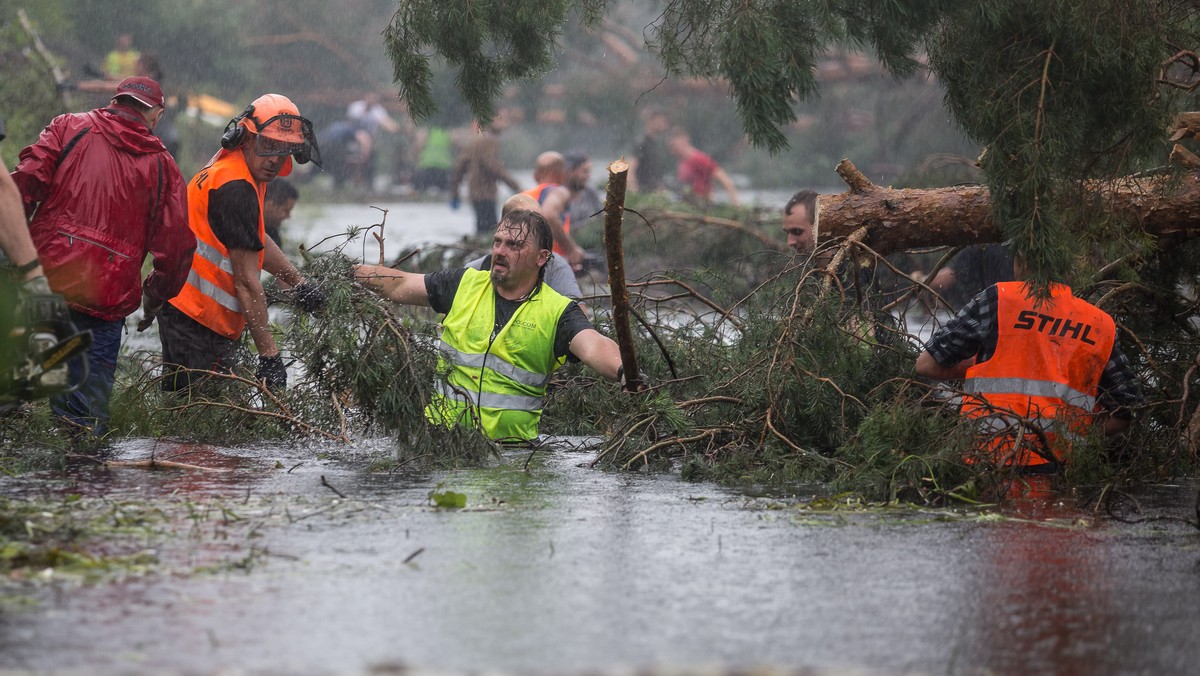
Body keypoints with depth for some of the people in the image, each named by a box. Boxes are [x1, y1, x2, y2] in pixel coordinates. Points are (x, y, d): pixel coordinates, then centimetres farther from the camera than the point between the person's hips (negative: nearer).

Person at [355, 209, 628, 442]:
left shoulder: (558, 312, -1)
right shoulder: (464, 284, 11)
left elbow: (594, 348, -18)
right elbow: (399, 286, 19)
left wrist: (622, 370, -40)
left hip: (511, 438, -2)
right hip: (442, 433, 2)